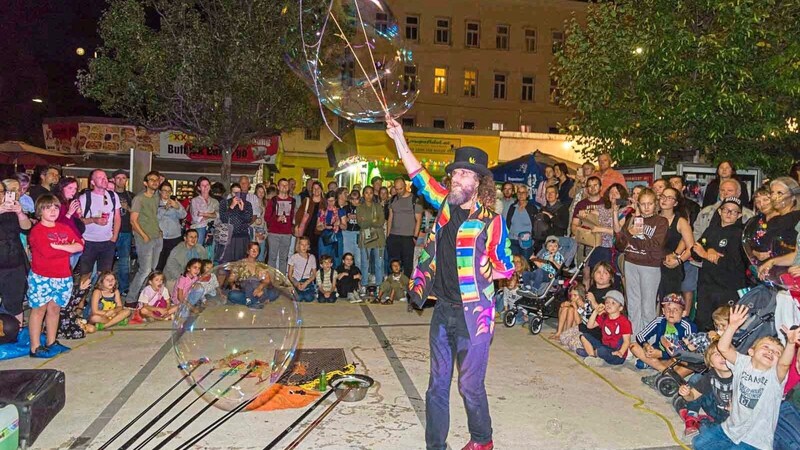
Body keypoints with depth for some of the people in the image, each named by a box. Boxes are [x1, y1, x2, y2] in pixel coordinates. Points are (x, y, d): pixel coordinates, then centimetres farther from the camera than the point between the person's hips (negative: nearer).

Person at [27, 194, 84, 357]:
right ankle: (35, 348, 5)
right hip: (41, 277, -5)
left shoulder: (65, 229, 11)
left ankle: (51, 343, 23)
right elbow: (47, 252, -22)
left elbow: (80, 245, -3)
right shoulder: (37, 231, -8)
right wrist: (69, 247, -9)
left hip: (63, 278, 6)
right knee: (39, 310, 0)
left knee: (55, 309, 13)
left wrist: (58, 246, -14)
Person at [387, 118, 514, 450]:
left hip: (473, 311, -5)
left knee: (470, 384, 8)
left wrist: (474, 278, -7)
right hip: (443, 308, 6)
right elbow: (419, 176, 12)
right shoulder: (446, 205, 4)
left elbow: (505, 268, -5)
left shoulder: (490, 220, -12)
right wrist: (399, 140, 9)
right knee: (437, 383, 14)